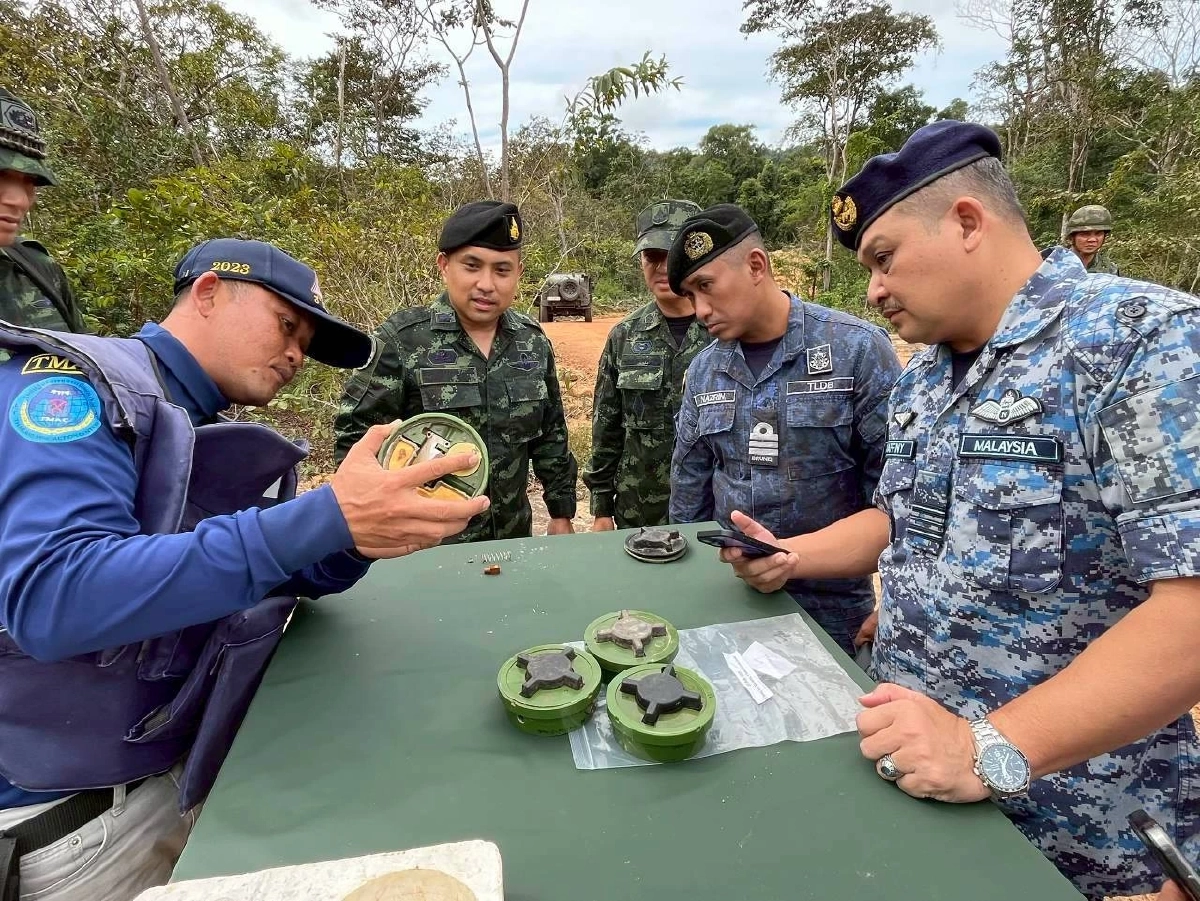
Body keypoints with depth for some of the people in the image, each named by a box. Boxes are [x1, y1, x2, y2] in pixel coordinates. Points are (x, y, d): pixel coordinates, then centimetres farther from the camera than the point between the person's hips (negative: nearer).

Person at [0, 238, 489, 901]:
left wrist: (363, 534, -17)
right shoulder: (74, 382, -19)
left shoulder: (214, 437, 5)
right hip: (69, 798, -6)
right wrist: (326, 517, -39)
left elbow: (302, 572, 6)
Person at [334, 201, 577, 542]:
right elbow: (356, 436, -11)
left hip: (513, 539, 4)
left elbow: (551, 435, 7)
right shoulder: (402, 340, -15)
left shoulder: (533, 342, -1)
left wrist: (561, 513, 8)